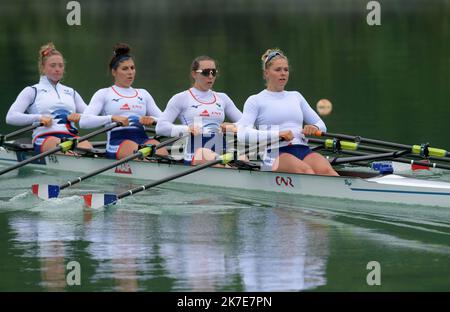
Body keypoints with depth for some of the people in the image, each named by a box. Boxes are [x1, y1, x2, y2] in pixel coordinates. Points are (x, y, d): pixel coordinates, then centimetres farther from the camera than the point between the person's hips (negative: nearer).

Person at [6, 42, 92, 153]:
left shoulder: (71, 92, 31)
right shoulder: (32, 91, 17)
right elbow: (11, 117, 4)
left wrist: (80, 116, -4)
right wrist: (39, 118, -13)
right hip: (45, 138, -3)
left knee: (86, 145, -35)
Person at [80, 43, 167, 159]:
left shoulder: (143, 94, 27)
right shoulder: (104, 94, 15)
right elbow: (84, 121, 0)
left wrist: (152, 119, -5)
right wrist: (112, 118, -16)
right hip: (117, 142, -4)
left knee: (161, 150, -32)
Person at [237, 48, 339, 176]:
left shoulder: (296, 96, 27)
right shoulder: (255, 101, 11)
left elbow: (321, 125, 28)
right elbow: (242, 134, -4)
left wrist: (315, 127, 1)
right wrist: (277, 134, -17)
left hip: (303, 150, 5)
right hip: (276, 154, -5)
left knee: (325, 170, -31)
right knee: (304, 170, -38)